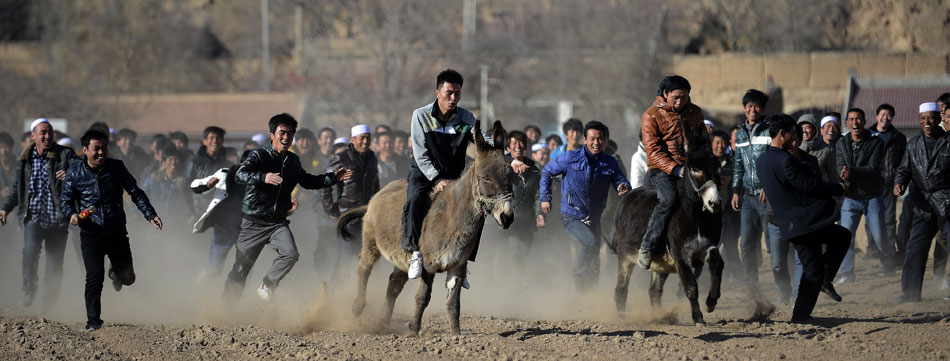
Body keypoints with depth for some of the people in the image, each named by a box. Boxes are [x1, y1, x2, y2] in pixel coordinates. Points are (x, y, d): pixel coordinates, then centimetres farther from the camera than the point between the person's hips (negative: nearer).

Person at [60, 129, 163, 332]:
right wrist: (71, 214, -19)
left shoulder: (116, 167, 0)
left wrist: (150, 215, -5)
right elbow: (65, 200, 3)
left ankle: (115, 274, 48)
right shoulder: (75, 173, -2)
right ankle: (93, 321, -7)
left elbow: (135, 193, 5)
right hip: (91, 233, -2)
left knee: (127, 278, 10)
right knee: (94, 276, -16)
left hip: (117, 231, 2)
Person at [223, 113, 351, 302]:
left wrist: (332, 178, 17)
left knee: (290, 254, -22)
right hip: (254, 222, -4)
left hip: (278, 222, 4)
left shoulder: (293, 161, 9)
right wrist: (263, 177, -44)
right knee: (240, 269, 3)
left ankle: (266, 287, -1)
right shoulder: (258, 156, -9)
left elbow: (307, 181, 28)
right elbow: (240, 175, -27)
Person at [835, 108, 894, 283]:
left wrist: (852, 172, -29)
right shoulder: (841, 144, 4)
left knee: (879, 237, 0)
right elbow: (840, 168, -6)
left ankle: (888, 266, 24)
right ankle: (847, 273, 3)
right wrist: (844, 174, -31)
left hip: (872, 197, -2)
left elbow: (873, 168, -16)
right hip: (850, 198, 2)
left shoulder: (876, 143, -5)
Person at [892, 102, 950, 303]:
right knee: (915, 249, 3)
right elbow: (904, 169, 15)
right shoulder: (913, 144, 12)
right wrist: (899, 183, -6)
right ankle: (910, 292, 10)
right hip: (924, 205, 4)